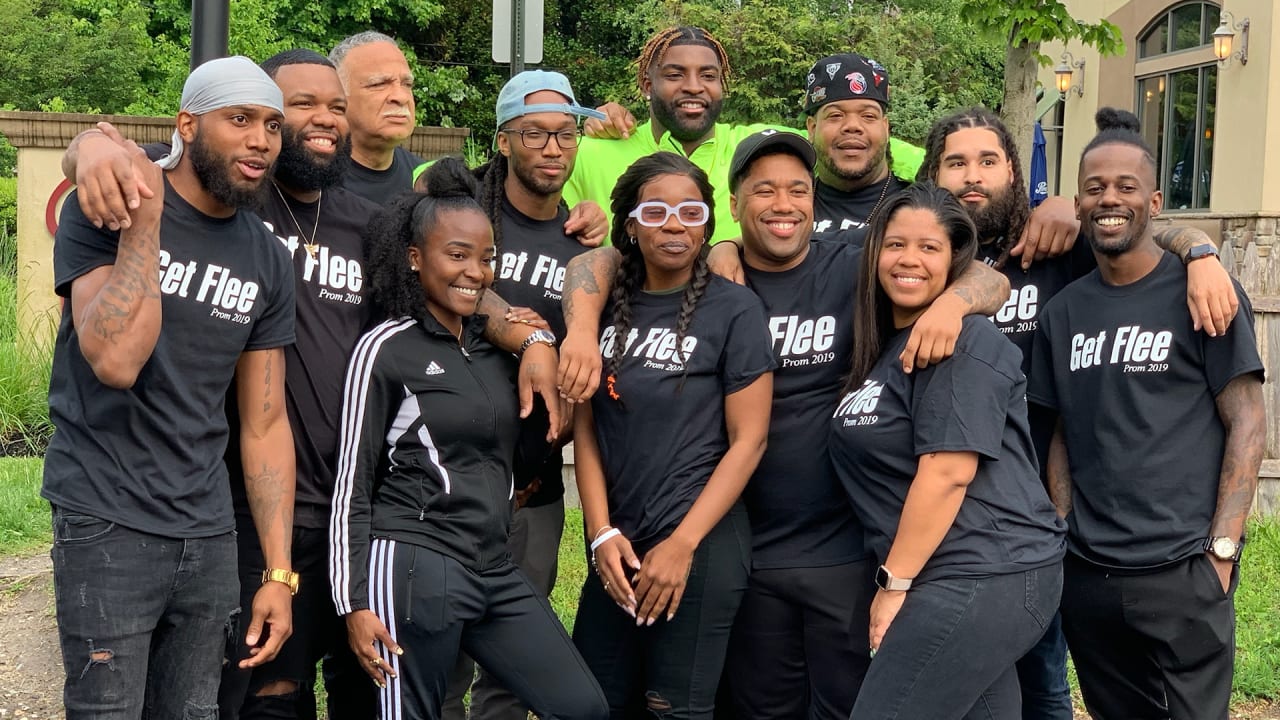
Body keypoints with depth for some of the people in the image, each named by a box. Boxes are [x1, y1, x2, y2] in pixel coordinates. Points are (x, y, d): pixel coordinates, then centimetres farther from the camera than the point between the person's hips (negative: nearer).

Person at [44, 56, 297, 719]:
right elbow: (116, 359, -24)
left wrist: (278, 572, 3)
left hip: (209, 532, 5)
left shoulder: (267, 261, 5)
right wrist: (145, 218, -19)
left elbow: (265, 425, 7)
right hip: (108, 524, -5)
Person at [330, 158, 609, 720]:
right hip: (412, 567, -6)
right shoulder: (386, 348, -4)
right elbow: (353, 484, -4)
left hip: (494, 567, 6)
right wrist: (352, 603, -8)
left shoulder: (496, 347, 13)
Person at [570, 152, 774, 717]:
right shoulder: (608, 305, 6)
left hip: (700, 545, -4)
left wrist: (682, 545, -13)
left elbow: (748, 440, -9)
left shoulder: (734, 309, -6)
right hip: (619, 546, 4)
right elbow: (585, 428, 6)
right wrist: (602, 533, -5)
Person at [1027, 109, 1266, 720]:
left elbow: (1247, 423, -6)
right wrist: (1063, 537, 4)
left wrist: (1220, 549, -12)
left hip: (1182, 574, -4)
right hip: (1086, 576, 5)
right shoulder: (1063, 311, 10)